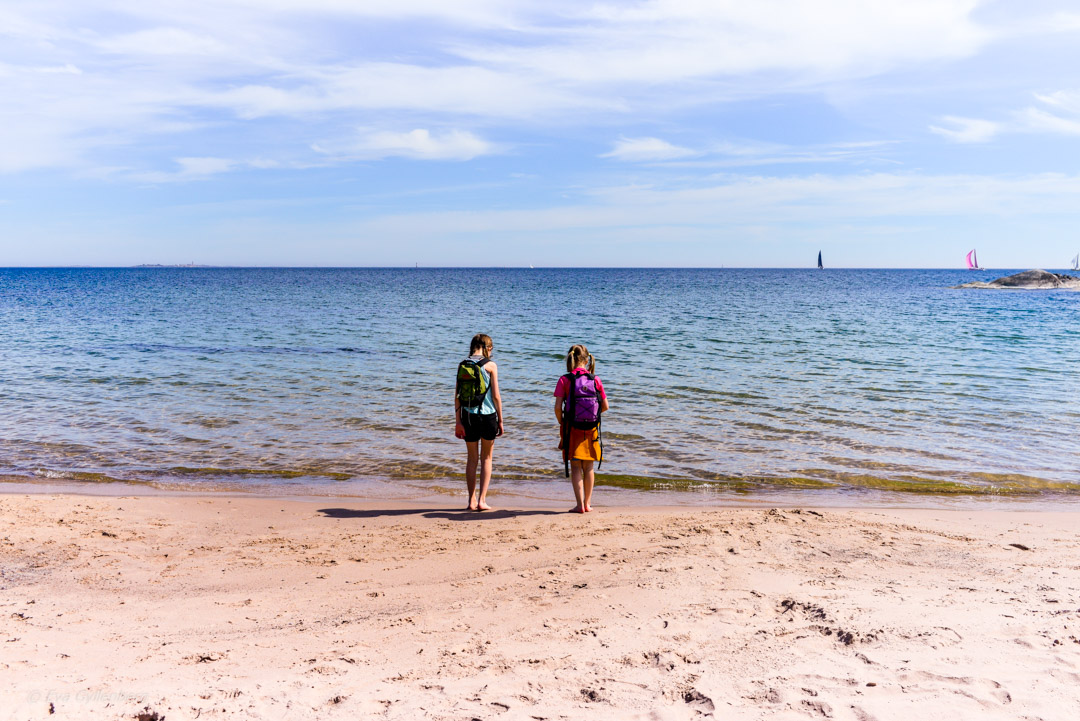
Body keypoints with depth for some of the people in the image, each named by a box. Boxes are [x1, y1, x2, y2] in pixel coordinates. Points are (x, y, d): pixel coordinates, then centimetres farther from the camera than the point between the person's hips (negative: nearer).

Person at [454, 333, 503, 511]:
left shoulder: (462, 365, 3)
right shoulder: (490, 365, -6)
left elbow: (457, 396, 2)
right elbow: (496, 396, -8)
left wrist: (458, 421, 5)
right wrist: (500, 420, 0)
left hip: (468, 417, 3)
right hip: (487, 415, -3)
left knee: (472, 458, 14)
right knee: (486, 458, 11)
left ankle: (472, 500, 17)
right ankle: (482, 499, 4)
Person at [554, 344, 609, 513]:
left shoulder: (564, 380, -8)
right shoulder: (595, 380, -1)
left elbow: (558, 407, -12)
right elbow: (605, 406, 0)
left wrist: (561, 423, 5)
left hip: (572, 428, -2)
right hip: (592, 428, 2)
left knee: (575, 467, 6)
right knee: (588, 467, 14)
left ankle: (580, 504, 2)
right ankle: (587, 503, 21)